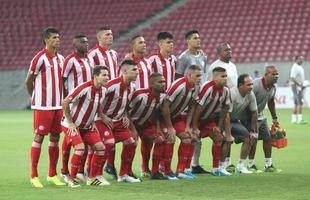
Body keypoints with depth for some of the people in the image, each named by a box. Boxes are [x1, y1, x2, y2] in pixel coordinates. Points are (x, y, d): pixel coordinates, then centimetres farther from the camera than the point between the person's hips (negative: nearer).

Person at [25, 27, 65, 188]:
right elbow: (28, 81, -3)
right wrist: (34, 98, 6)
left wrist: (62, 98, 14)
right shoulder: (40, 58, -10)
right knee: (39, 137, -3)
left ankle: (52, 174, 16)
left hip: (58, 105, 6)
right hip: (43, 106, -6)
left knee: (55, 138, 8)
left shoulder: (61, 58, 11)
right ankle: (34, 176, 1)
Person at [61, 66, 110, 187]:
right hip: (71, 125, -8)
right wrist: (70, 123, -18)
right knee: (80, 148, -24)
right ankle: (71, 178, -7)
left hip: (86, 127, 8)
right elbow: (65, 103, -22)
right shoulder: (85, 88, -24)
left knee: (100, 147, -4)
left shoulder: (101, 92, 0)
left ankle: (93, 178, 10)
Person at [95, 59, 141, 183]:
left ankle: (124, 174, 10)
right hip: (103, 120, -7)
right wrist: (103, 117, -20)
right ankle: (110, 167, 1)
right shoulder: (112, 85, -25)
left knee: (131, 142, 0)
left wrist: (126, 116, 3)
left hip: (119, 120, 8)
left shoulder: (132, 87, 1)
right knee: (109, 142, -26)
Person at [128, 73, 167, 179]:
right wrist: (132, 129, -19)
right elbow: (127, 110, -21)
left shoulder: (162, 96, -10)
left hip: (147, 123, 6)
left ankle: (155, 172, 0)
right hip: (133, 122, -6)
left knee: (160, 140, -6)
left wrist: (158, 128, 2)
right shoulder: (140, 94, -30)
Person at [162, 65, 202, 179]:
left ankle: (181, 170, 5)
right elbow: (165, 106, -29)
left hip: (177, 116, 8)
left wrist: (187, 126, 1)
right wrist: (170, 128, -23)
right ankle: (167, 172, -10)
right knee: (170, 139, -21)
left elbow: (191, 107, 7)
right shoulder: (179, 86, -31)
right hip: (164, 116, -8)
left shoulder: (195, 88, -6)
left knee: (189, 138, 0)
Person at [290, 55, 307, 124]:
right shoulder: (295, 67, -15)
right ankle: (300, 119, -17)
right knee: (300, 103, -14)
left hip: (300, 87, 10)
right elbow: (292, 78, -22)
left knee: (296, 103, 10)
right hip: (296, 86, -10)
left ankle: (294, 119, 12)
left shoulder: (300, 67, 15)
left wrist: (302, 86, 13)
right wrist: (300, 85, -22)